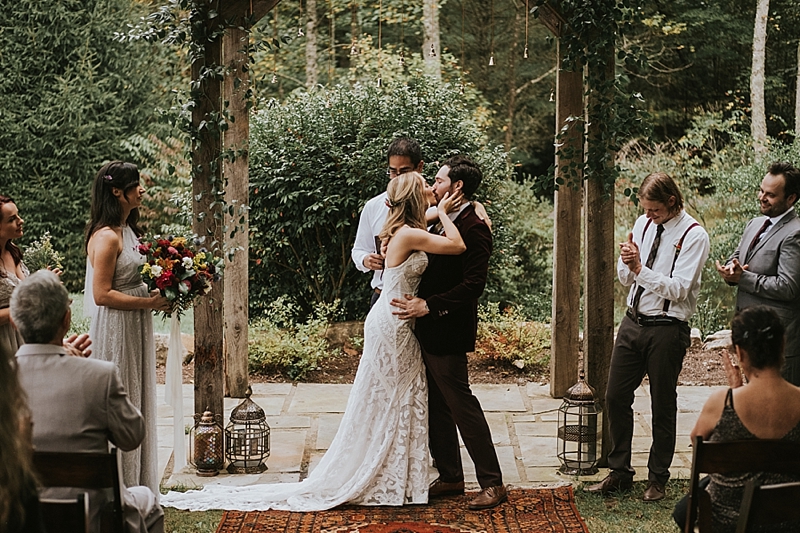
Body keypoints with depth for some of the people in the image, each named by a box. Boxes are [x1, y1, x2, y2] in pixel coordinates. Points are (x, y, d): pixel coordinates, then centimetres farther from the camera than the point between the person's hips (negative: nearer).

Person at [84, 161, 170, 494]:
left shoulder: (128, 230, 10)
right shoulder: (106, 237, -19)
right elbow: (102, 294, -21)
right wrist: (150, 302, -21)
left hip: (136, 329, 10)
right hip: (116, 331, -10)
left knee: (138, 402, 14)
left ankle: (137, 487, 24)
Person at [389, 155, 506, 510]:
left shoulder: (473, 228, -16)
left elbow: (473, 285, -22)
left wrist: (428, 306, -24)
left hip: (448, 333, -10)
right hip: (429, 330, 10)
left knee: (460, 402, -6)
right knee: (436, 405, 14)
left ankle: (492, 483, 1)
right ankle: (450, 476, 24)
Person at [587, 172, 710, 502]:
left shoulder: (693, 236, -11)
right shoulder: (643, 224, 7)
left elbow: (677, 288, -19)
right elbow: (625, 279, 11)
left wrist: (640, 268, -24)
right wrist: (627, 262, -11)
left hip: (667, 329, -6)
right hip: (633, 322, 6)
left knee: (663, 406, 6)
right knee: (616, 398, 7)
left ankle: (658, 478, 20)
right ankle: (620, 472, 20)